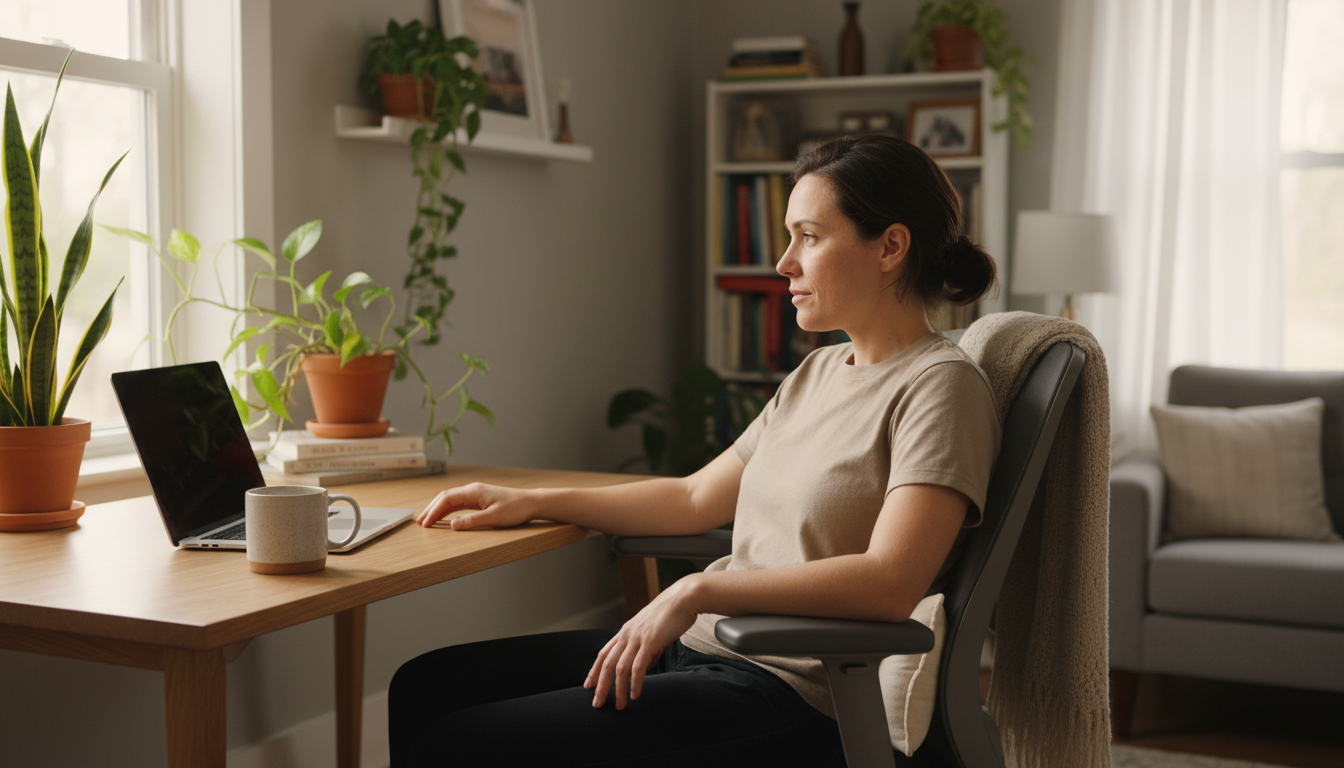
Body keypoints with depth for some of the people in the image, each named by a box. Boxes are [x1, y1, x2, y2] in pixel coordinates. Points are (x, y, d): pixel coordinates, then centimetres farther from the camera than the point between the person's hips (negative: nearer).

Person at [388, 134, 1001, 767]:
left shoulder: (939, 385, -11)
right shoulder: (818, 372, 16)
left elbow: (890, 583, -24)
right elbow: (697, 498, 22)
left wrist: (696, 591, -26)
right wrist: (532, 502, 17)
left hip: (788, 691, -8)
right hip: (699, 644, 9)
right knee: (423, 686, 4)